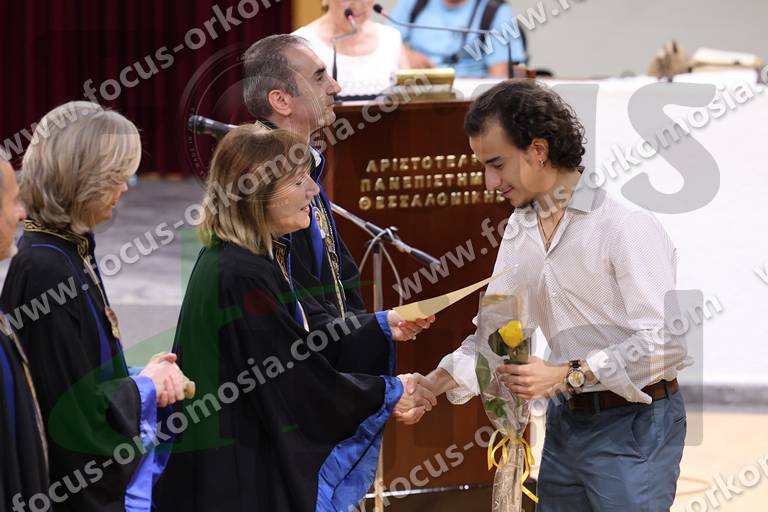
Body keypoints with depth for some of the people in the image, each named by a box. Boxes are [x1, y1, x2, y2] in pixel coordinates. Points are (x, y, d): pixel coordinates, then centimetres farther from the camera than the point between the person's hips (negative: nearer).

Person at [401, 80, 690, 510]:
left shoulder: (628, 224, -17)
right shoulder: (520, 229, 10)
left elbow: (663, 342, -22)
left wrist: (566, 375, -26)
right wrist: (433, 385, -2)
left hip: (633, 426, -8)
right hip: (565, 421, 8)